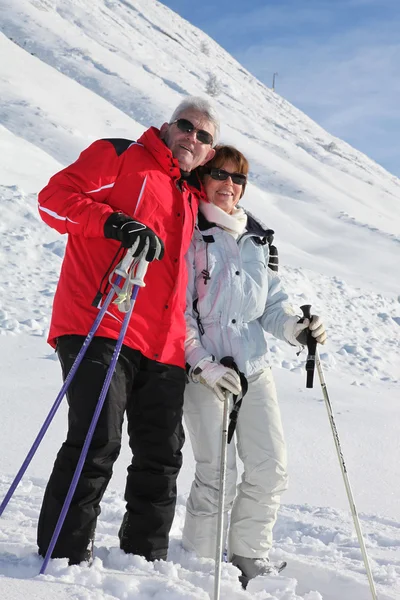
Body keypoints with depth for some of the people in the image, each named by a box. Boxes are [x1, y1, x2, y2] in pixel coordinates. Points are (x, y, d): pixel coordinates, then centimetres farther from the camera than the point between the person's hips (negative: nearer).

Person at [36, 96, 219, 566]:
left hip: (164, 348, 7)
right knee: (96, 443, -15)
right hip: (99, 331, -7)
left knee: (162, 457, 7)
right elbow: (55, 197, -6)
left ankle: (145, 560, 20)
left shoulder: (193, 198, 26)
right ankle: (64, 557, -5)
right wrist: (116, 223, -19)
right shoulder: (120, 157, 6)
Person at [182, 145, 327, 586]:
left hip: (253, 366, 6)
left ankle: (249, 560, 17)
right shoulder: (190, 235, -2)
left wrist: (296, 328, -3)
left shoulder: (256, 239, 16)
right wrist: (202, 363, -15)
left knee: (271, 468, 0)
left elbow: (271, 302, 17)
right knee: (219, 473, -10)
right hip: (203, 369, -6)